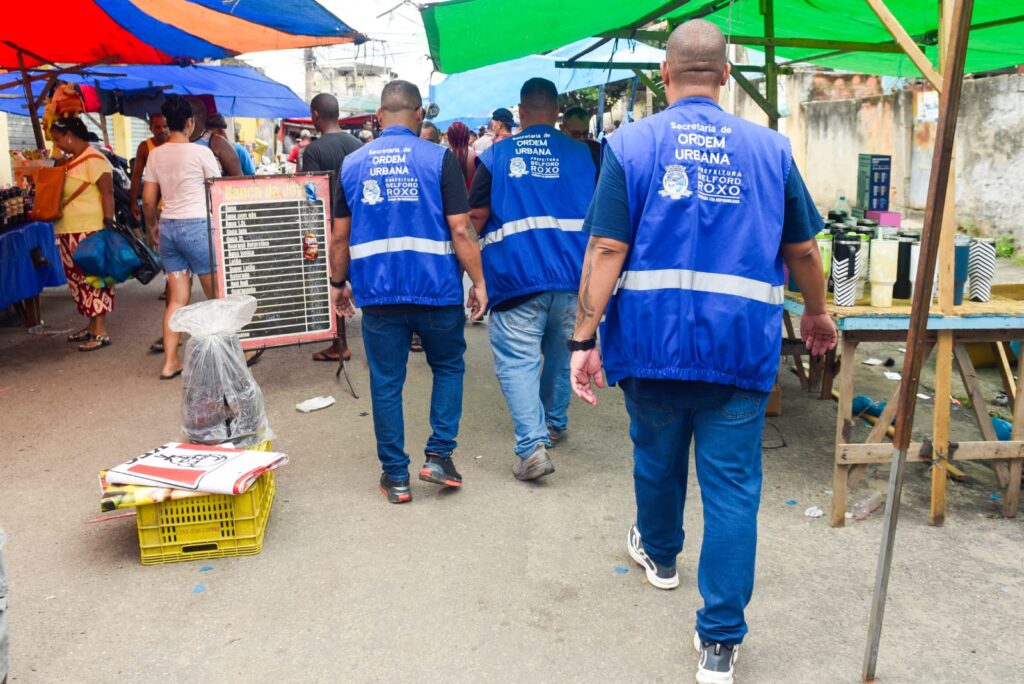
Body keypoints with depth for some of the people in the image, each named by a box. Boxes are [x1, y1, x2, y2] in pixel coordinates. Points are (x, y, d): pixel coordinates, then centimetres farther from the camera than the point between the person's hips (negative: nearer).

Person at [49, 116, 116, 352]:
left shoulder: (93, 159, -13)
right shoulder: (70, 161, 15)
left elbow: (107, 193, -18)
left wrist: (109, 225, -23)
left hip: (90, 231, -9)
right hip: (70, 232, 9)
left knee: (93, 278, -7)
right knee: (81, 279, 13)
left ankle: (101, 332, -4)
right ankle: (92, 325, 22)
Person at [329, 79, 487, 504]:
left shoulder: (352, 164, 6)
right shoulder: (439, 159, -4)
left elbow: (340, 235, 8)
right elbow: (460, 231, -9)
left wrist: (338, 283, 20)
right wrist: (478, 282, -1)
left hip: (377, 294, 2)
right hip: (437, 291, -2)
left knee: (386, 384, 10)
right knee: (448, 368, 20)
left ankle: (395, 476, 17)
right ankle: (439, 456, 14)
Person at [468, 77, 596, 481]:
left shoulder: (496, 155, 2)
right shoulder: (581, 154, 7)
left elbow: (476, 217, 0)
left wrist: (471, 270, 17)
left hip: (516, 277, -3)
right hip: (572, 276, 3)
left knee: (517, 360, -2)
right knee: (561, 353, 19)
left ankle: (533, 445, -16)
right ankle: (554, 424, 36)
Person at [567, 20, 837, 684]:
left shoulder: (630, 144, -2)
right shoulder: (770, 148, 4)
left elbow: (606, 249, -10)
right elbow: (803, 251, 9)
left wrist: (584, 339, -9)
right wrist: (816, 312, 26)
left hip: (651, 341, 0)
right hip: (742, 346, 0)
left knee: (657, 459, 23)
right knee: (732, 488, 4)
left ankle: (659, 553, 49)